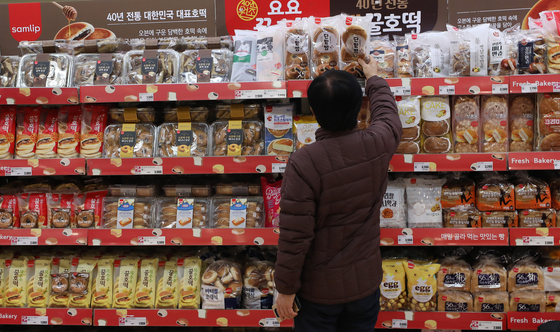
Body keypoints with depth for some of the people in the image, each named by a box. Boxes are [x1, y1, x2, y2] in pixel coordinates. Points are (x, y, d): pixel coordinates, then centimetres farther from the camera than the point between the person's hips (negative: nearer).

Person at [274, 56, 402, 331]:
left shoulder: (303, 163, -26)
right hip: (366, 281, 4)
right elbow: (387, 113, 11)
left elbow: (294, 236, -23)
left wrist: (285, 288, -8)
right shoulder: (378, 145, -14)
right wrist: (374, 78, 30)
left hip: (319, 288, -3)